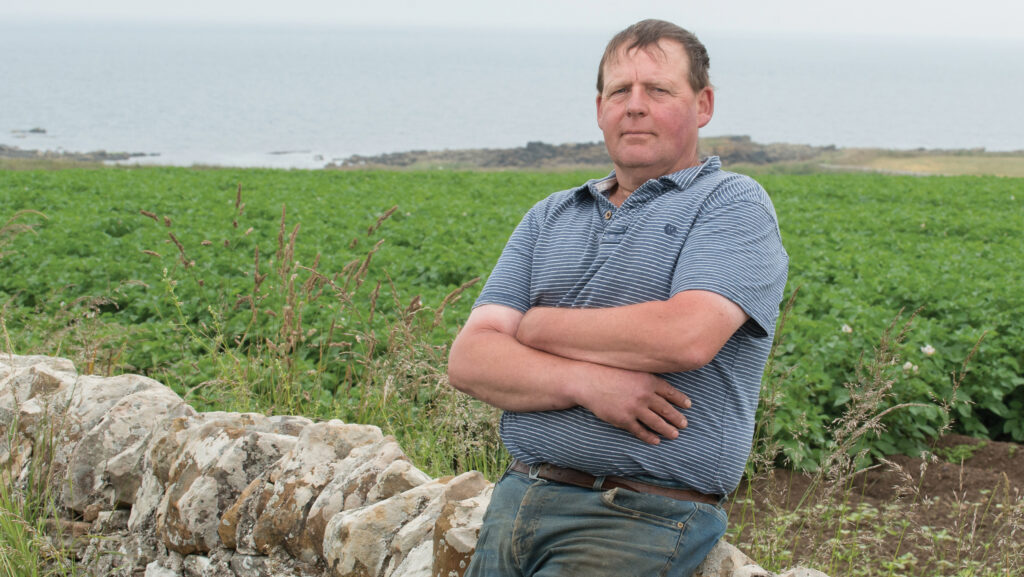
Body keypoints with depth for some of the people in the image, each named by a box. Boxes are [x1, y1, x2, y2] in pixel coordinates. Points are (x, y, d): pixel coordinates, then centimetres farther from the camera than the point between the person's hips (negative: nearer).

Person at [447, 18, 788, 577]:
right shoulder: (550, 218, 16)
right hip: (516, 499, 5)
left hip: (641, 522, -5)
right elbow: (469, 358, 6)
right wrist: (585, 383, -13)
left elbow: (687, 335, -18)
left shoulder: (733, 205, 1)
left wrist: (538, 326, -4)